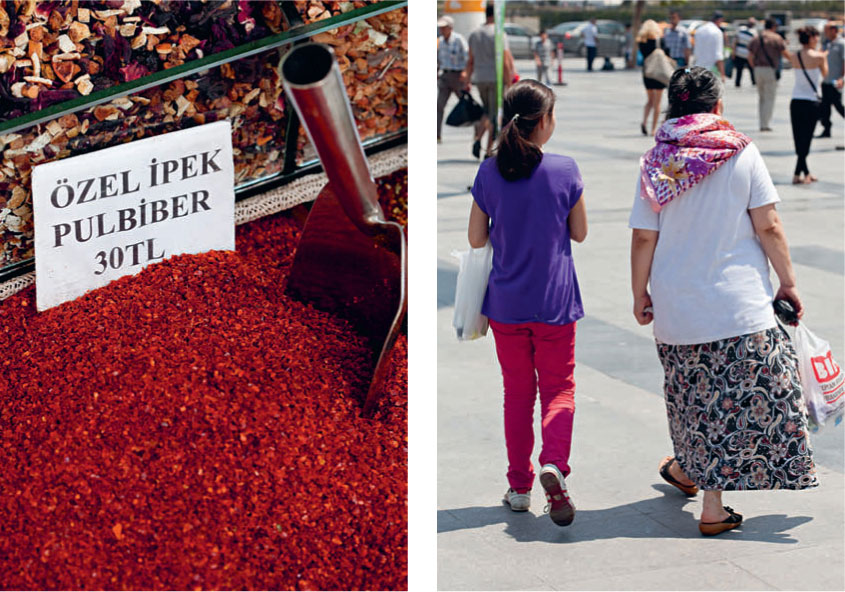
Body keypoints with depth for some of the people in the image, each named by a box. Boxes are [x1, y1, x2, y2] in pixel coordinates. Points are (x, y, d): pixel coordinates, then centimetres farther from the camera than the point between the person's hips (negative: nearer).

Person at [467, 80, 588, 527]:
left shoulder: (489, 172, -6)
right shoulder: (564, 170, -10)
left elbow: (476, 238, -1)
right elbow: (580, 233, -1)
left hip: (506, 301, 2)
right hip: (555, 300, -2)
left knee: (517, 390, 14)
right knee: (558, 387, 10)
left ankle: (519, 486, 18)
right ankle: (553, 463, -14)